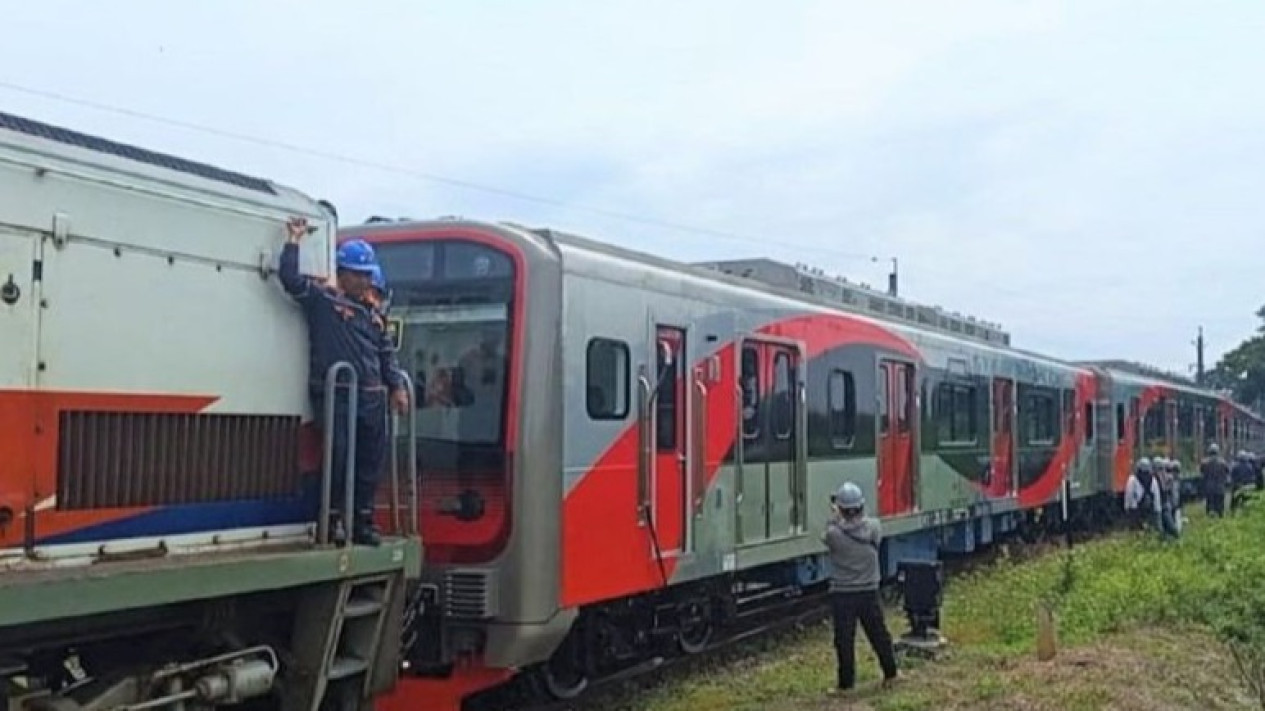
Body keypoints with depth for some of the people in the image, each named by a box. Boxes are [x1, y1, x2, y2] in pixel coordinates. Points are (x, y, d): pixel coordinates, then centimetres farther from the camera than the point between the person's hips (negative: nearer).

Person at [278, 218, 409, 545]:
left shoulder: (371, 312, 18)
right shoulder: (322, 299, 0)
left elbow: (386, 353, 20)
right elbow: (290, 277, -14)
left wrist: (396, 386, 11)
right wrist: (294, 240, -8)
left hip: (371, 397, 6)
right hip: (335, 395, -6)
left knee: (371, 460, 8)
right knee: (339, 456, -9)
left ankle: (362, 521, 19)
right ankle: (333, 517, 6)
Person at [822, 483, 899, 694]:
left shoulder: (834, 533, -19)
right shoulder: (873, 527, -10)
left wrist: (834, 517, 9)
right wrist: (859, 515, 16)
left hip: (842, 594, -3)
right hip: (869, 592, 3)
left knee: (844, 639, 6)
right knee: (879, 634, 18)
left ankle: (846, 683, 11)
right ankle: (890, 674, 31)